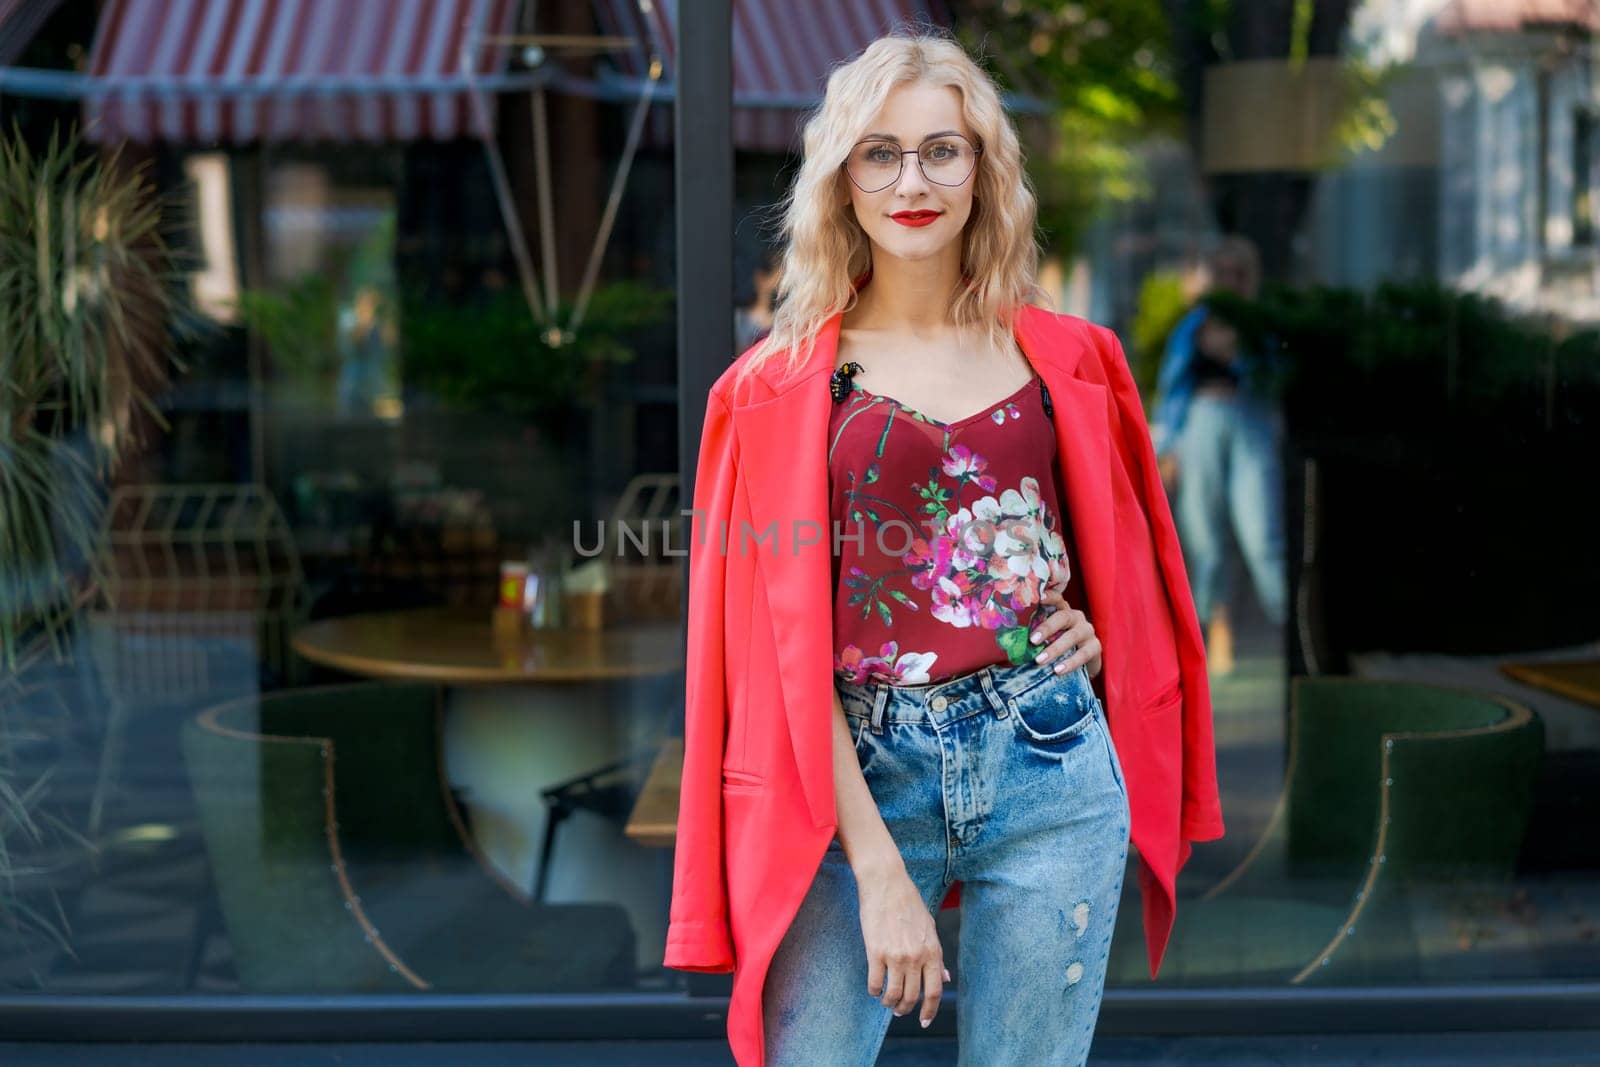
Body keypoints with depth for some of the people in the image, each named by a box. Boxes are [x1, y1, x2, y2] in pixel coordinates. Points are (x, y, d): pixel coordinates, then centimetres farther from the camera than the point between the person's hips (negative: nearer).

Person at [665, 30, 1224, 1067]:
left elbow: (1121, 553, 24)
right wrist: (878, 870, -13)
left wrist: (1093, 625, 0)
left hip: (1050, 767, 2)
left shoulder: (1065, 358, 8)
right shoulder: (778, 388, 0)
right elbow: (787, 641, -6)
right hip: (861, 779, -2)